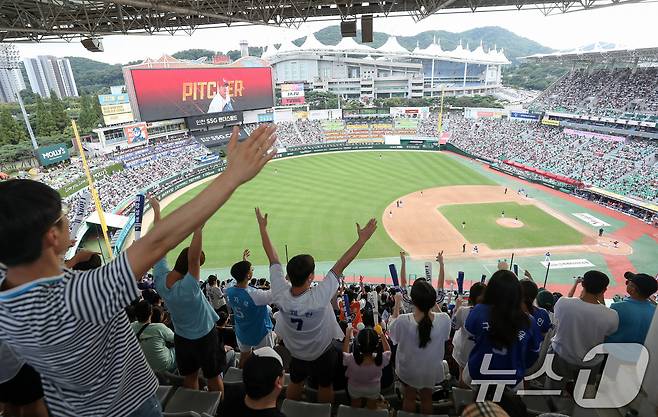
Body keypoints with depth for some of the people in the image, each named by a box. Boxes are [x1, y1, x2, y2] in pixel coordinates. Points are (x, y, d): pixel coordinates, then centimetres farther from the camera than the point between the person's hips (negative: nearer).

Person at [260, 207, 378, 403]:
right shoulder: (318, 298, -42)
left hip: (295, 352, 3)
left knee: (295, 384, 28)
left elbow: (273, 257, -24)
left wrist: (262, 227, -14)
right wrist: (363, 238, -34)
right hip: (323, 353, -3)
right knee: (325, 387, 24)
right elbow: (340, 265, -39)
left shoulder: (280, 294, -32)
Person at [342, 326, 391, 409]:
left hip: (354, 391, 0)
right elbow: (388, 350, -13)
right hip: (373, 392, 1)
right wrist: (382, 335, -11)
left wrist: (348, 336, -12)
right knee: (371, 409, 33)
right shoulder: (380, 360, -39)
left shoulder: (351, 360, -41)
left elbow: (344, 353, -14)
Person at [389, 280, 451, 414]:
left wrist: (397, 304, -6)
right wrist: (432, 303, -5)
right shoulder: (444, 320, -31)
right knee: (427, 398, 28)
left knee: (409, 398, 25)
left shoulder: (403, 321, -36)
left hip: (408, 370, -1)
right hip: (431, 370, 1)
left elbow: (392, 329, -11)